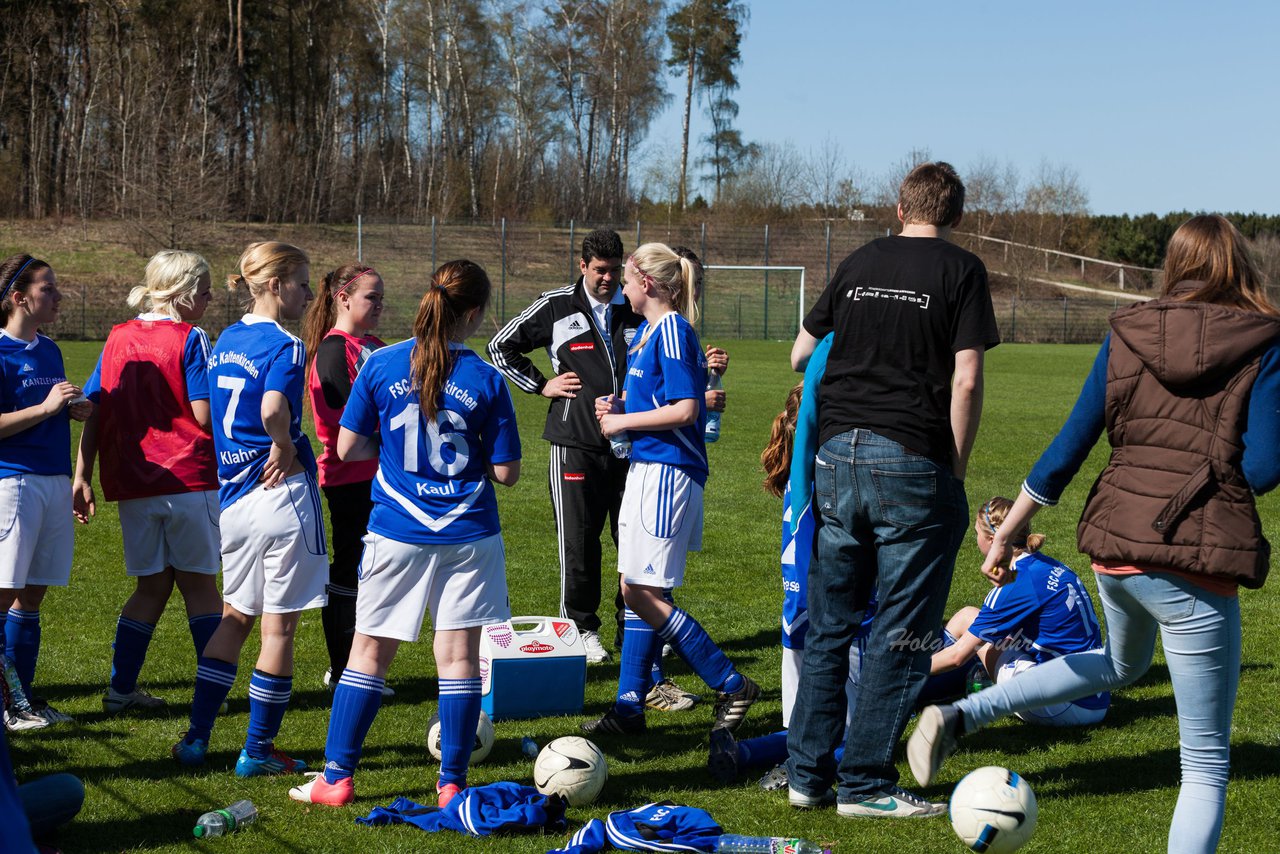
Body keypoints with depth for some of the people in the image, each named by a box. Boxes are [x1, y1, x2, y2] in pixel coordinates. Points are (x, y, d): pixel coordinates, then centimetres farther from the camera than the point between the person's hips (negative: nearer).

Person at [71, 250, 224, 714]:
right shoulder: (190, 338, -8)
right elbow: (203, 415, -14)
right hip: (188, 478, -5)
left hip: (132, 483, 5)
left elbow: (93, 412, 6)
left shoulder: (117, 338, 7)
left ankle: (121, 689, 13)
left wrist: (82, 476, 8)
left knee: (151, 586, 15)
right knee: (199, 584, 7)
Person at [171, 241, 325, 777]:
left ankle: (196, 737, 20)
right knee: (279, 626, 3)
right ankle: (257, 750, 10)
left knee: (235, 618, 19)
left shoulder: (225, 341, 11)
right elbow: (273, 410, -30)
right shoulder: (285, 346, -13)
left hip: (233, 494, 7)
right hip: (281, 494, -7)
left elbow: (213, 412, 12)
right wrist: (286, 447, -12)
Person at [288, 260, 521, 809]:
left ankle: (336, 778, 15)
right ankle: (452, 783, 10)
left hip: (397, 531, 1)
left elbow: (347, 448, -1)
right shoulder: (487, 381, -8)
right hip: (467, 535, -1)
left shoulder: (381, 365, -5)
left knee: (369, 652, 10)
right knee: (459, 656, 6)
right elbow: (506, 472, -4)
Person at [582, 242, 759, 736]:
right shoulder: (647, 330, 15)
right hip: (647, 469, 10)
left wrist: (624, 421, -12)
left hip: (666, 472, -10)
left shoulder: (673, 332, -14)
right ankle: (630, 709, 16)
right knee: (639, 592, 10)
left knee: (640, 592, -10)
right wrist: (619, 406, 8)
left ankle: (732, 686, -1)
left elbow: (684, 409, -20)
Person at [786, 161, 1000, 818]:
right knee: (900, 632, 3)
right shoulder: (960, 270, -1)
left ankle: (808, 773, 16)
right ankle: (865, 783, 6)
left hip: (835, 454, 5)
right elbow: (966, 380, -9)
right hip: (910, 461, -5)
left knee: (828, 624, 12)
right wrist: (956, 468, -2)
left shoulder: (858, 263, 13)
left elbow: (799, 355, 21)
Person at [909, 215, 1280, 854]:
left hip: (1114, 545, 5)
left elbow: (1066, 449, 5)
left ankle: (960, 716, 24)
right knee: (1206, 763, 5)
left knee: (1120, 665, 37)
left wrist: (1005, 534, 12)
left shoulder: (1126, 334, 6)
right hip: (1196, 562, -5)